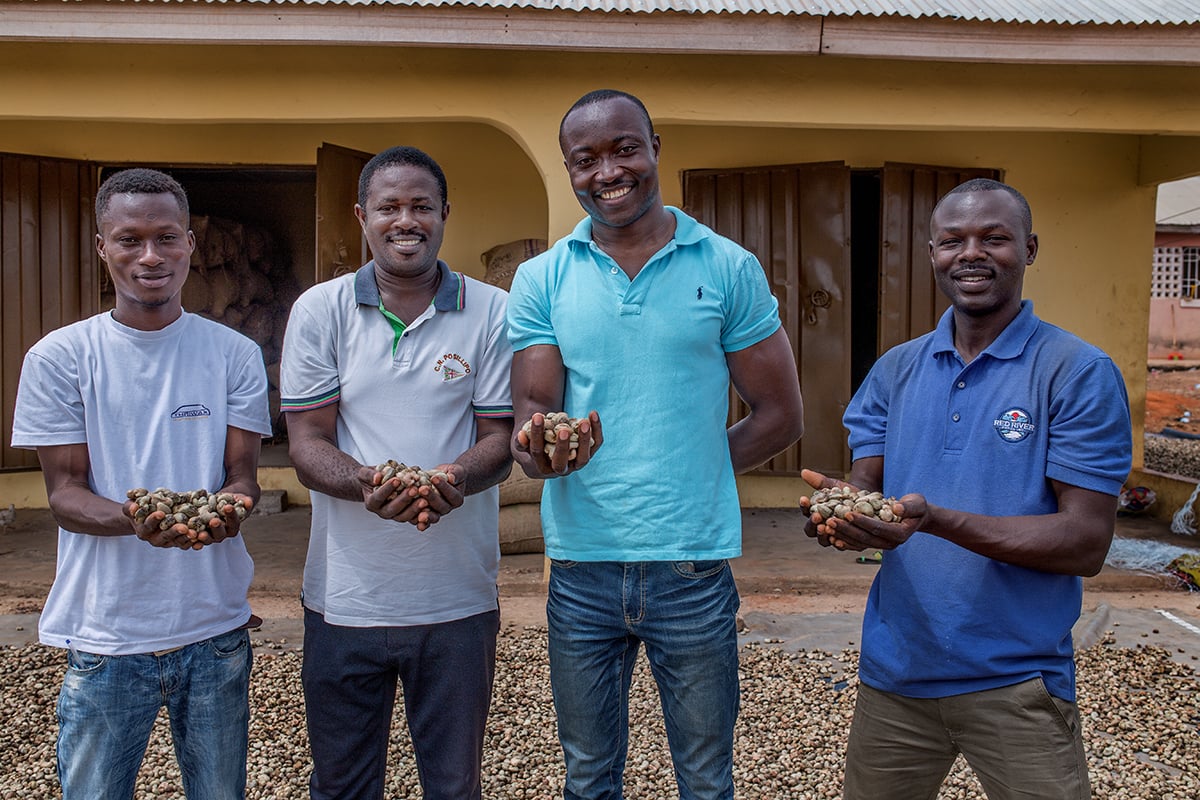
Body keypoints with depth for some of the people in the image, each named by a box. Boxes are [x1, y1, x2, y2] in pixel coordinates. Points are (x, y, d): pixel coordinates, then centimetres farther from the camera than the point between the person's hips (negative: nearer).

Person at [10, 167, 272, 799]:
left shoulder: (235, 355, 1)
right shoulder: (57, 358, -2)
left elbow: (243, 474, 0)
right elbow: (64, 494, -4)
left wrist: (226, 507, -24)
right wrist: (132, 520, -25)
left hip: (215, 627, 1)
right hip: (104, 634, -1)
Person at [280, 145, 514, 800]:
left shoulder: (492, 313, -1)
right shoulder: (319, 310, 1)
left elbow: (500, 438, -2)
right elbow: (306, 441, -3)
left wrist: (456, 479, -25)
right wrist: (364, 483, -24)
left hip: (457, 599, 0)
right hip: (344, 599, 1)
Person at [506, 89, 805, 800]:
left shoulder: (729, 269, -2)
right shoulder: (542, 279, 2)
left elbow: (781, 415, 1)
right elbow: (532, 414, -3)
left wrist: (688, 475, -4)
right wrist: (544, 452, -26)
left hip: (695, 564, -1)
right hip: (581, 565, 2)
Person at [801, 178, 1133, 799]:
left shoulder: (1080, 374, -9)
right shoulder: (896, 370, 5)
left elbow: (1088, 542, -15)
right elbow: (864, 487, 5)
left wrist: (935, 520, -29)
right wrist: (841, 512, -20)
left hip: (1014, 681, -4)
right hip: (893, 670, 4)